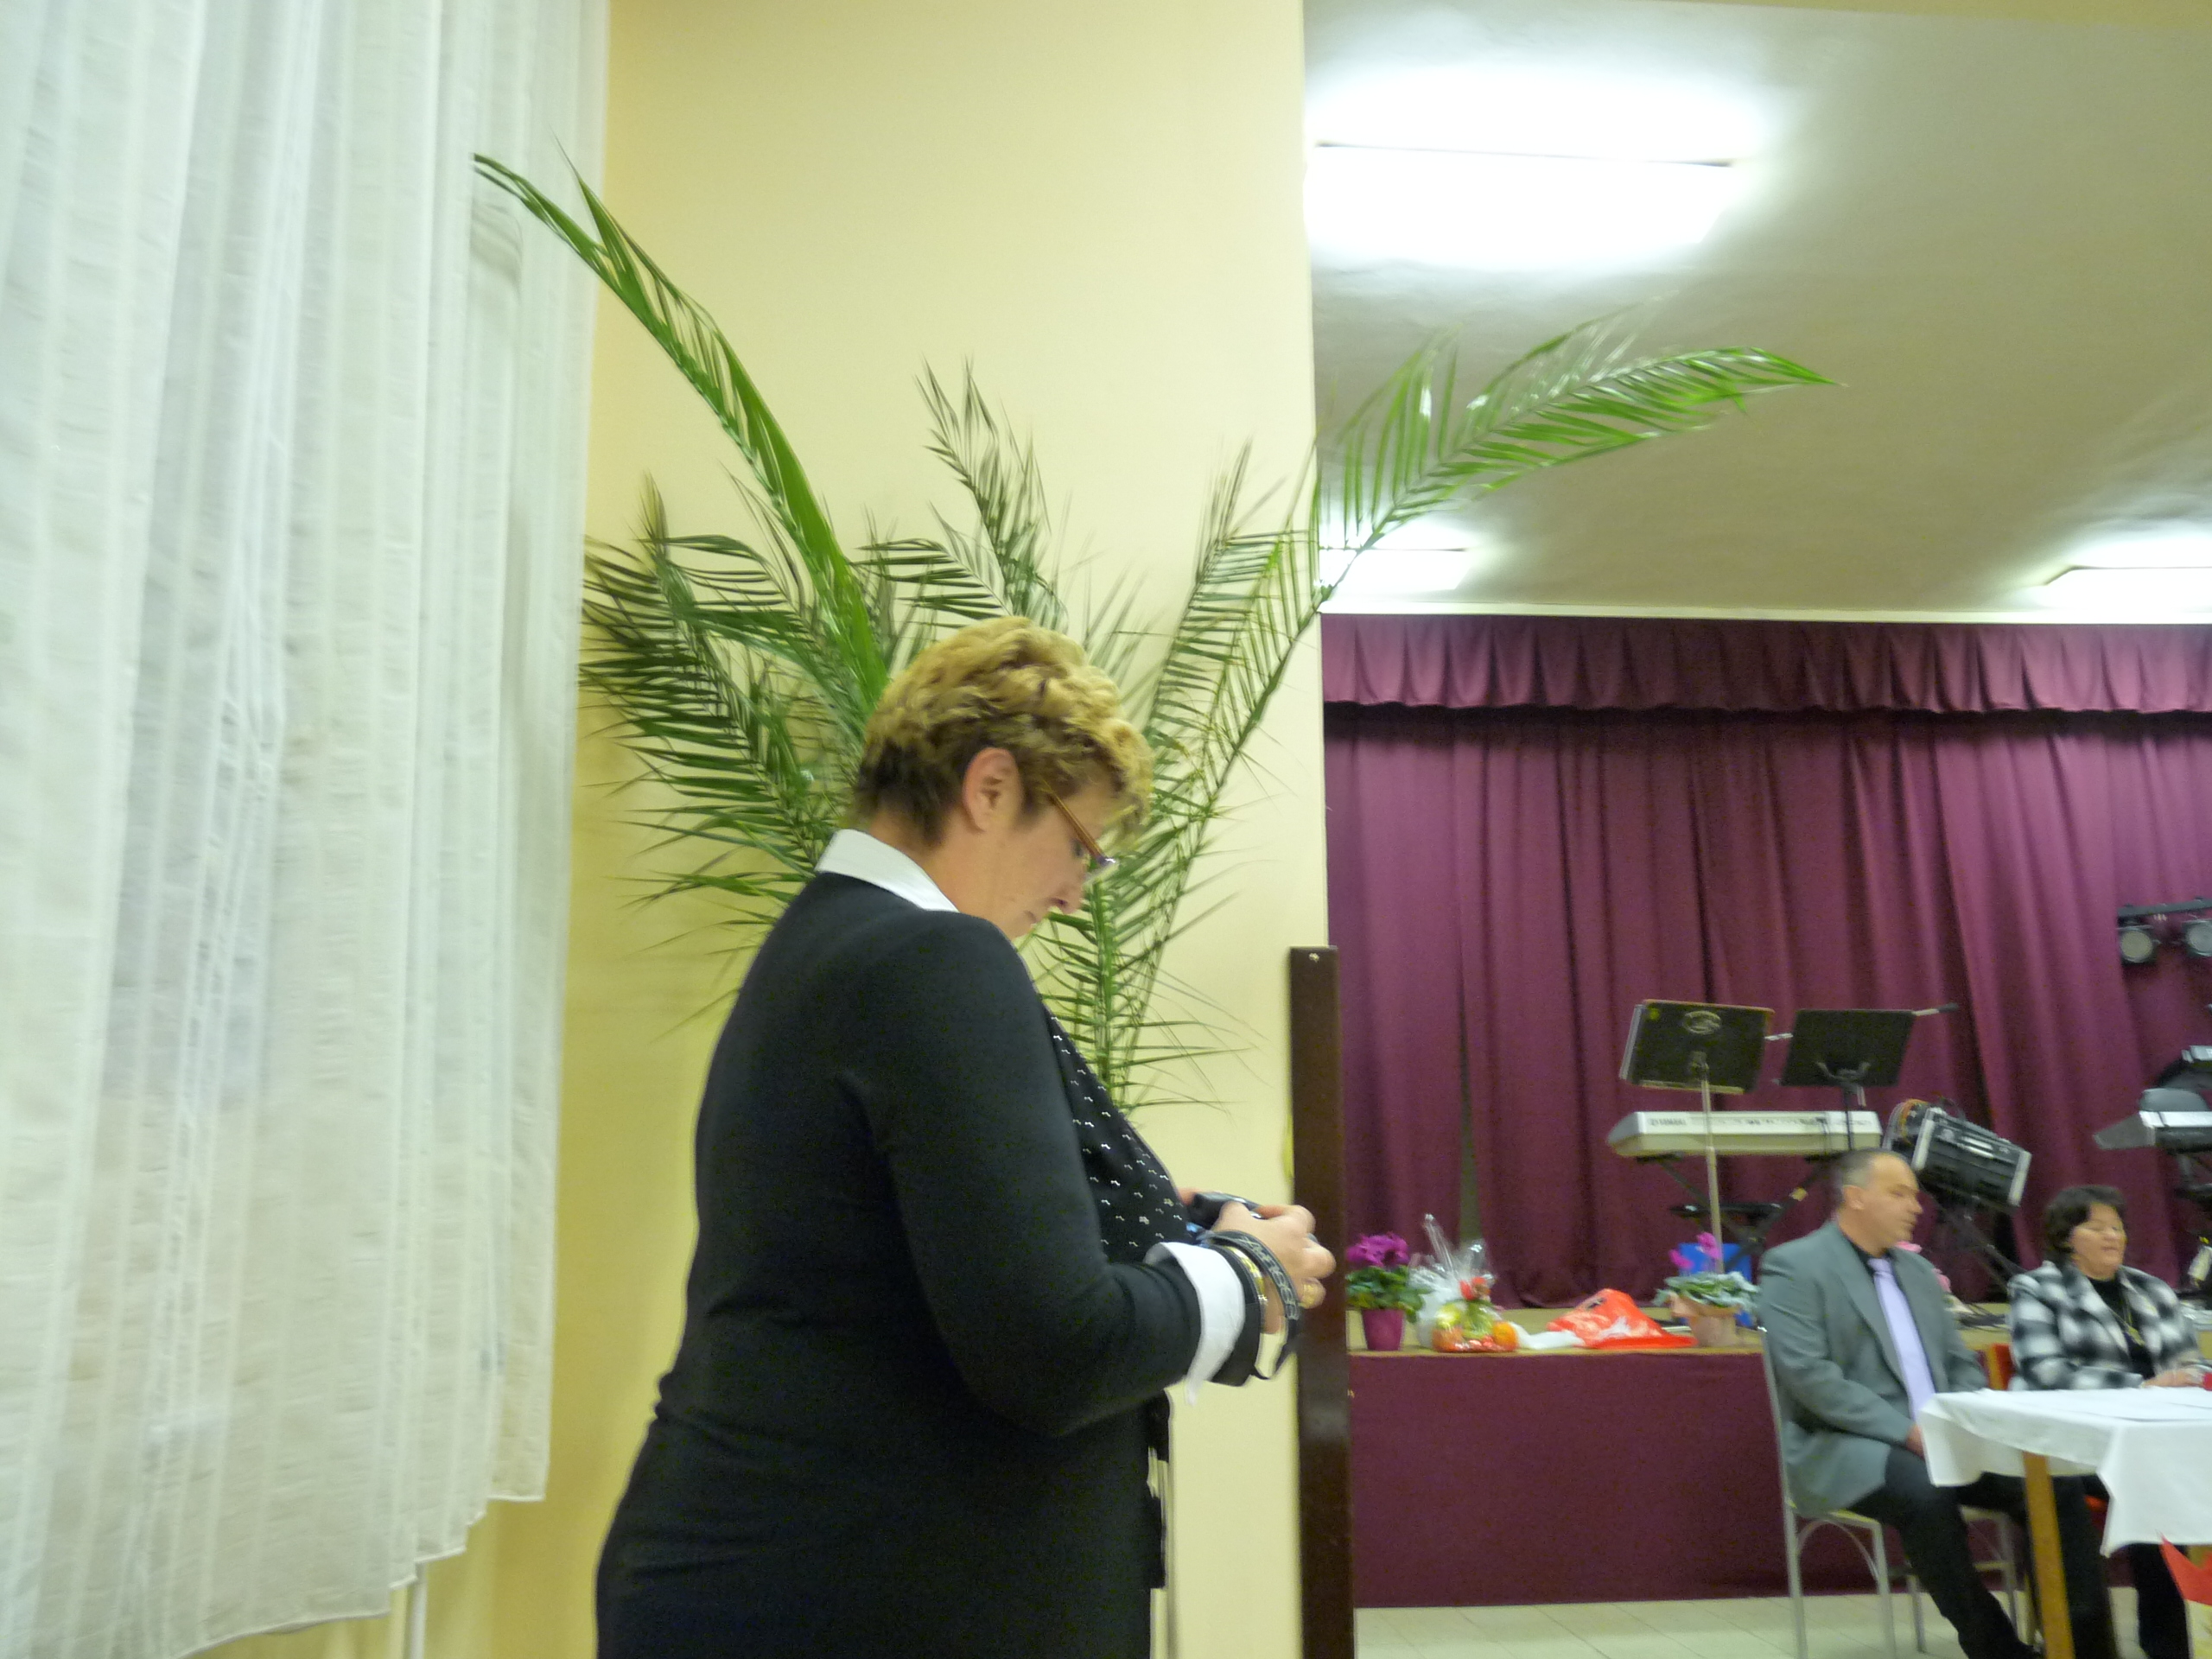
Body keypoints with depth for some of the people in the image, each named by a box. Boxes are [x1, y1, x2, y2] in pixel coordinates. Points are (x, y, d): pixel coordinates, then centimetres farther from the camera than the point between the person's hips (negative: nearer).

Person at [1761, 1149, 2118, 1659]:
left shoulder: (1917, 1270, 18)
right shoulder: (1793, 1267, -7)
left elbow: (1962, 1364, 20)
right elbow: (1810, 1376, -17)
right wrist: (1906, 1431, -20)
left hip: (1939, 1438, 7)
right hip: (1846, 1447, -7)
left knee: (2053, 1478, -15)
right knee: (1926, 1493, -35)